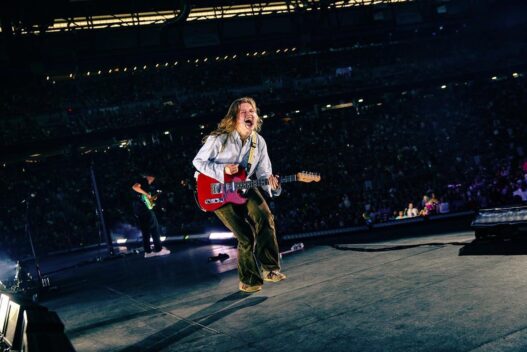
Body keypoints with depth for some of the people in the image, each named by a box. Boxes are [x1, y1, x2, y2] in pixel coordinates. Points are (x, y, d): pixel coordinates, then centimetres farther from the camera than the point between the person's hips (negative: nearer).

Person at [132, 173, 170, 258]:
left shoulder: (147, 184, 25)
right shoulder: (142, 180, -1)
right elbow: (135, 187, -20)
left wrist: (151, 198, 9)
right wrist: (146, 194, -16)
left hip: (138, 210, 9)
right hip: (144, 207, -9)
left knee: (145, 231, 8)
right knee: (154, 228, -5)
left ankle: (148, 251, 7)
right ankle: (159, 249, -5)